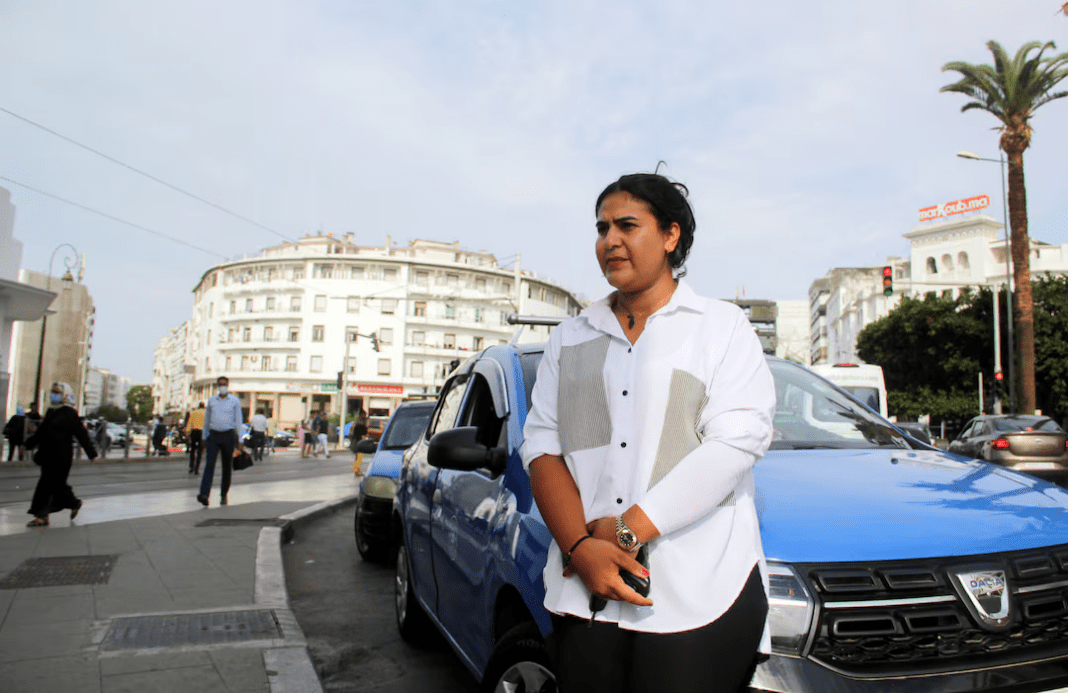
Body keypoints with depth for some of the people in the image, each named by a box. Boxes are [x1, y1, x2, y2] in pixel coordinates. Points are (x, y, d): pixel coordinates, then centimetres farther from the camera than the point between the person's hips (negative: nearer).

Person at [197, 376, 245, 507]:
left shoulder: (235, 401, 4)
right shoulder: (211, 400, 11)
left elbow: (238, 421, 3)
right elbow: (207, 419, 19)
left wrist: (239, 441, -2)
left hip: (228, 435, -1)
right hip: (213, 435, 1)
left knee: (227, 467, 5)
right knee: (209, 464, -13)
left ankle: (224, 495, 16)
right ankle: (204, 494, -22)